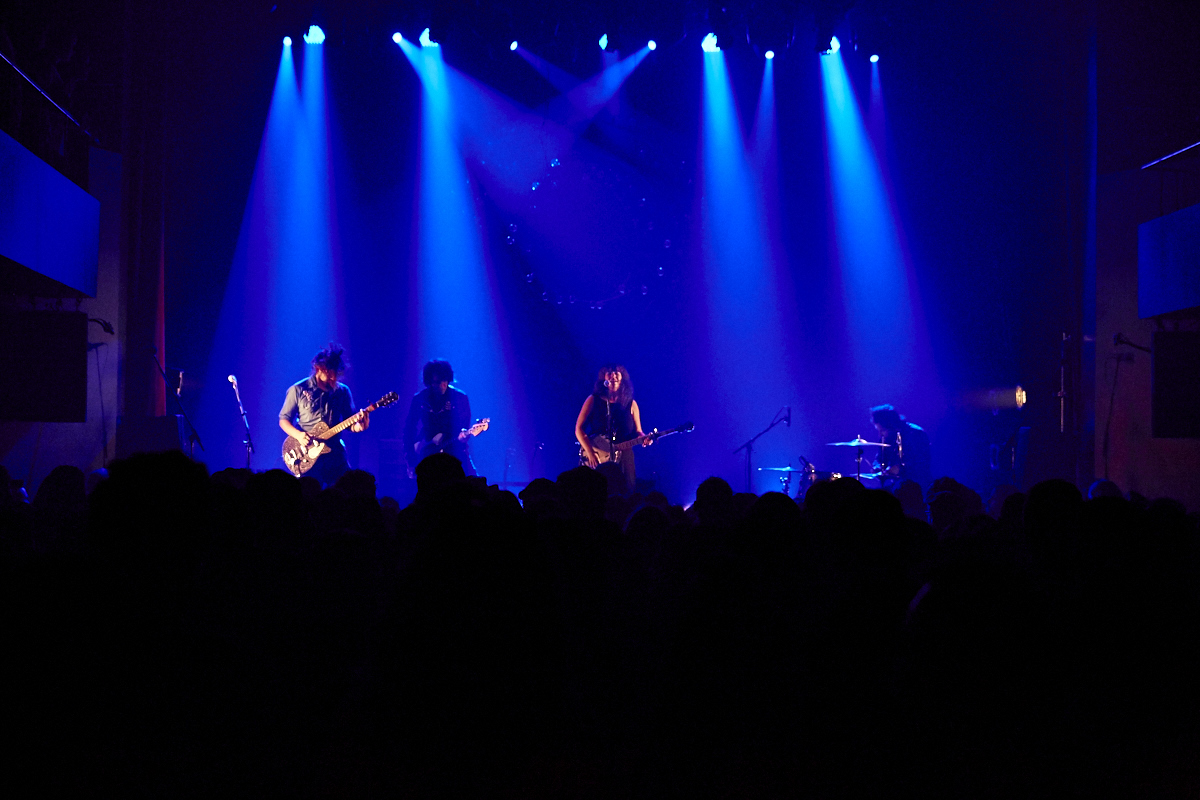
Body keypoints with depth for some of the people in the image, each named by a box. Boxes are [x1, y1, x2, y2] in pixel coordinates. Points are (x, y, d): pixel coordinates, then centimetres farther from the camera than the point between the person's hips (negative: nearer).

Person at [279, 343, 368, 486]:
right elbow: (284, 420, 5)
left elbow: (350, 423, 12)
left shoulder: (343, 391, 8)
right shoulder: (298, 390, 0)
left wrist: (359, 425, -12)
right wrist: (298, 435, -15)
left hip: (335, 455, 3)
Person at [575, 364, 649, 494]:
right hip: (595, 459, -1)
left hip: (623, 458, 2)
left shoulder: (631, 404, 8)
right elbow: (579, 429, -1)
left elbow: (637, 432, 12)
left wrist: (643, 438, -13)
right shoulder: (593, 400, 3)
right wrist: (590, 453, -13)